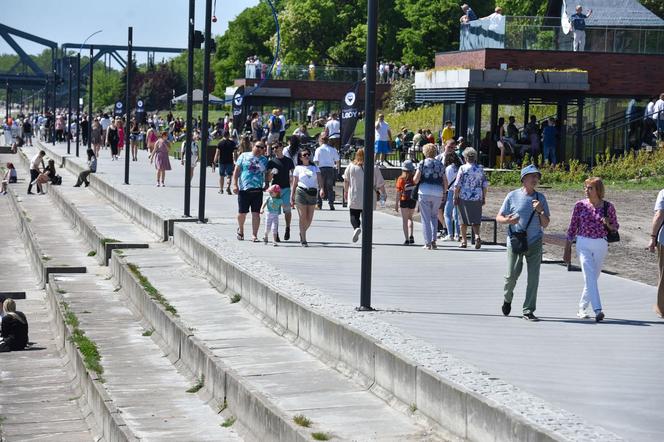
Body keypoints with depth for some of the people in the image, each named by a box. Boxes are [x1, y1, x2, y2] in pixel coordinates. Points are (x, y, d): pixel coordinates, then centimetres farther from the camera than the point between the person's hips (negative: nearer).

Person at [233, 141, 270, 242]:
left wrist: (267, 184, 0)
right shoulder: (244, 156, 7)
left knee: (256, 213, -4)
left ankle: (254, 235, -2)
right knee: (242, 212, 5)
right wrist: (235, 184, -5)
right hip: (244, 189, -1)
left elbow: (267, 173, 17)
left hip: (258, 189, 1)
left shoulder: (264, 160, 14)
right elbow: (236, 171, 4)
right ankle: (240, 229, 32)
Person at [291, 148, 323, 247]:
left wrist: (321, 189, -19)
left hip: (313, 193, 3)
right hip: (301, 192, -3)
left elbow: (319, 179, 0)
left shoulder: (315, 167, 12)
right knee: (303, 217, -4)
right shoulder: (298, 168, 6)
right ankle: (303, 240, 2)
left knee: (309, 218, 5)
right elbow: (294, 183, 6)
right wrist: (292, 197, 1)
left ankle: (302, 233, 31)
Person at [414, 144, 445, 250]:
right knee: (434, 216, 19)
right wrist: (444, 194, 19)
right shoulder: (440, 164, 10)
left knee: (426, 218, 3)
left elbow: (416, 180, -6)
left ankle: (427, 243, 0)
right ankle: (433, 240, 5)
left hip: (424, 192, -3)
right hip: (438, 193, 3)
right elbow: (445, 182, 9)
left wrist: (415, 180, 16)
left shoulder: (422, 163, -1)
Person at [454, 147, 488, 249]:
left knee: (464, 220, 10)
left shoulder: (463, 168, -7)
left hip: (464, 198, -3)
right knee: (476, 220, 7)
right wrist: (484, 198, 16)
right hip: (477, 198, 3)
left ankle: (464, 241, 16)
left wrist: (455, 197, 0)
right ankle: (477, 236, -17)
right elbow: (485, 185, 8)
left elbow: (457, 185, -8)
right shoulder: (480, 169, 4)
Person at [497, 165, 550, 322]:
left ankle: (528, 311, 4)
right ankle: (507, 299, 29)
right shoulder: (513, 196, 0)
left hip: (534, 243, 2)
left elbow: (545, 224, 7)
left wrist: (540, 211, -11)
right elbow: (499, 217, 3)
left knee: (533, 277, -4)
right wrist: (508, 220, -18)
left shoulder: (540, 198, 6)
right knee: (512, 275, -2)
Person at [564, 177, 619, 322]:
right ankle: (597, 310, -26)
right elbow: (572, 228, 6)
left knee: (593, 277, 9)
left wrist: (608, 225, -13)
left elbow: (615, 227, 11)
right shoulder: (580, 205, 0)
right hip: (584, 244, -2)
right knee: (590, 276, -17)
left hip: (601, 245, 2)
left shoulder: (608, 207, 1)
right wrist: (567, 250, 5)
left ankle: (582, 308, 27)